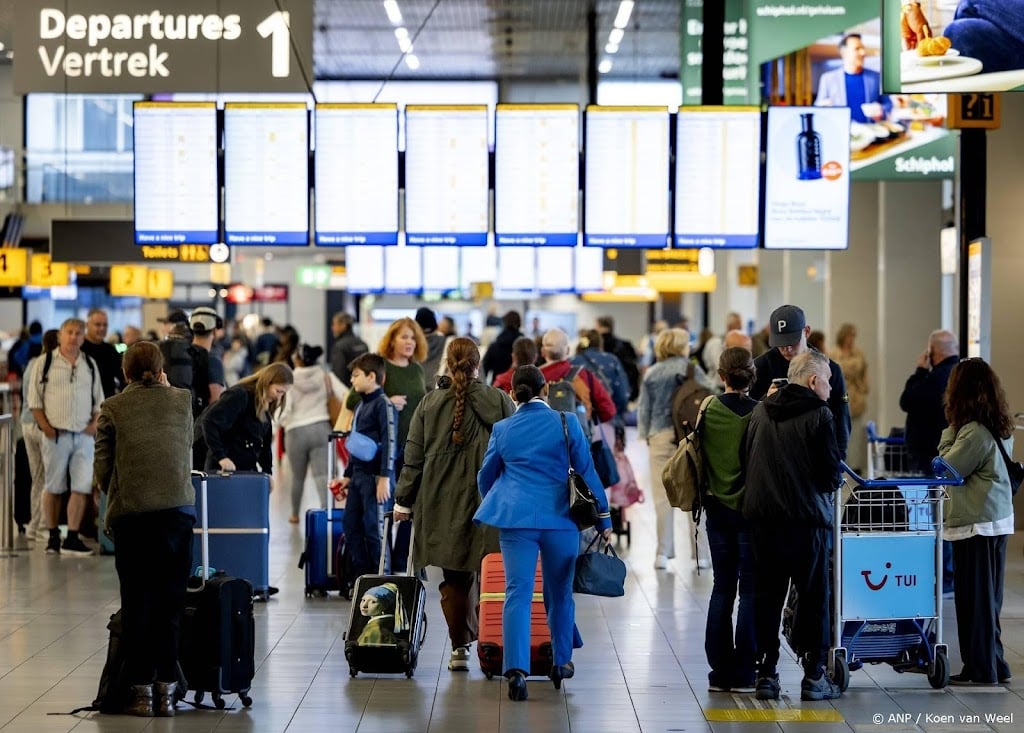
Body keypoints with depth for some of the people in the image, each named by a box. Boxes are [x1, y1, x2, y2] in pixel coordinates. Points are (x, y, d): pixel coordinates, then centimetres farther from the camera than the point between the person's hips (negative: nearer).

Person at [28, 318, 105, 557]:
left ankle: (72, 538, 1)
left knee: (83, 487, -4)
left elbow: (98, 400, 17)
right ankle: (53, 536, 15)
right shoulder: (45, 363, 2)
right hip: (56, 435, -3)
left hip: (84, 436, 3)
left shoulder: (90, 364, 12)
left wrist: (95, 424, 2)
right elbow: (35, 400, 1)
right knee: (54, 488, 5)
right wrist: (46, 427, -8)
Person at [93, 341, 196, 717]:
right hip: (177, 508, 1)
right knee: (170, 602, 6)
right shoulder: (182, 400, 6)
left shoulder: (113, 408, 2)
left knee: (137, 604, 6)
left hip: (130, 514, -1)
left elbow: (101, 469, 2)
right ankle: (166, 691, 6)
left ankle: (141, 691, 6)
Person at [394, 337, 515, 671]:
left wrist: (404, 501, 10)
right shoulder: (499, 401, -1)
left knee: (454, 578, 5)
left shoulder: (430, 403, 1)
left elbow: (413, 458, 3)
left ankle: (459, 648, 3)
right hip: (491, 502, -1)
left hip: (443, 505, 1)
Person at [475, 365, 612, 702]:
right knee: (560, 593, 15)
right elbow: (587, 471, 1)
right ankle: (561, 663, 27)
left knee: (518, 593, -4)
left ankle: (517, 670, -17)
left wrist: (498, 506, 40)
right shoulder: (566, 423, 0)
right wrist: (602, 518, 8)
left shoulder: (502, 429, 7)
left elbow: (486, 477, 19)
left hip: (515, 518, 1)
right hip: (560, 519, 0)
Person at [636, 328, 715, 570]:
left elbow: (643, 408, 9)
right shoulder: (691, 369, -1)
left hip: (660, 437, 2)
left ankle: (663, 552, 4)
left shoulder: (651, 374, 8)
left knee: (662, 496, 4)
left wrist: (646, 435, 15)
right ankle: (701, 553, 4)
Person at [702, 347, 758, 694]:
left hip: (717, 509, 4)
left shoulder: (708, 410, -2)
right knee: (750, 589, 2)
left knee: (722, 587, 11)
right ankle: (744, 672, 0)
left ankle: (719, 671, 11)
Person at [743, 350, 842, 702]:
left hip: (762, 517, 5)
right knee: (813, 597, 4)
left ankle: (766, 674, 9)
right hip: (808, 518, -5)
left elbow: (746, 459, 11)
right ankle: (814, 676, 5)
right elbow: (832, 473, -10)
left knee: (767, 597, 9)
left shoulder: (760, 412, 8)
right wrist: (829, 485, 11)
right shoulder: (819, 415, -9)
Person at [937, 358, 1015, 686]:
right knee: (988, 598, 16)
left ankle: (981, 669, 7)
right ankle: (993, 665, 22)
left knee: (974, 598, 0)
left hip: (975, 524, -9)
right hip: (999, 521, 9)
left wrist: (949, 434, -7)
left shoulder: (974, 432, -19)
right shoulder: (1002, 428, 9)